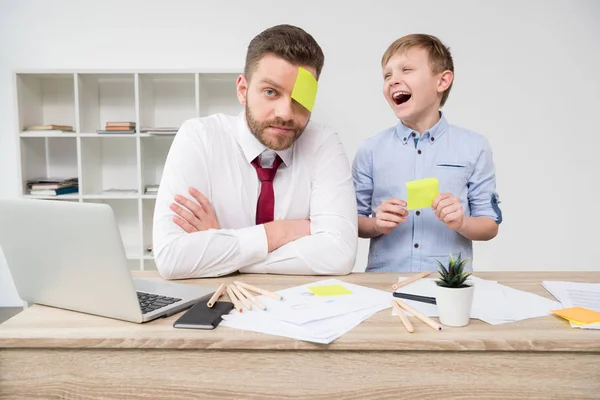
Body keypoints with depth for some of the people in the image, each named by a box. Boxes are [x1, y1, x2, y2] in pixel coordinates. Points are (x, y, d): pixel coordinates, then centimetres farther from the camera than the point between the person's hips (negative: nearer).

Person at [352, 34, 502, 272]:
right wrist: (377, 225, -10)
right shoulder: (370, 150, 5)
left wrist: (462, 223, -11)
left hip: (449, 279, -1)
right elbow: (353, 220, 9)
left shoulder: (474, 147, 4)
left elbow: (491, 225, 8)